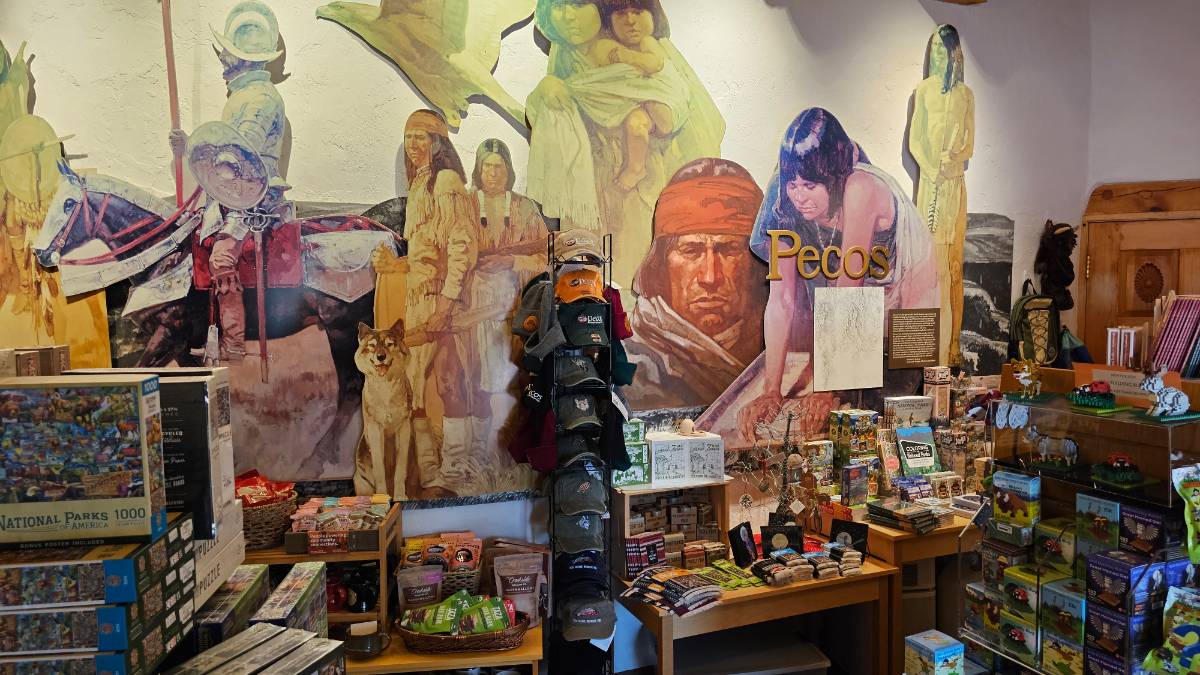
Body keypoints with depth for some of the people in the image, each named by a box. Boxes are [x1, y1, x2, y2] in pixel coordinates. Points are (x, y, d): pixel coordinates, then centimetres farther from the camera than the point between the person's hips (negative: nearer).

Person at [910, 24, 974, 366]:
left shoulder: (966, 94, 13)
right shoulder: (923, 90, 8)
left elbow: (969, 145, 9)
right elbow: (914, 142, 1)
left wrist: (953, 160, -13)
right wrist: (933, 170, -13)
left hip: (956, 182, 2)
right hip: (929, 181, -2)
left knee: (954, 263, 1)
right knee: (932, 259, -6)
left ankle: (952, 343, 4)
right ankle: (933, 346, -4)